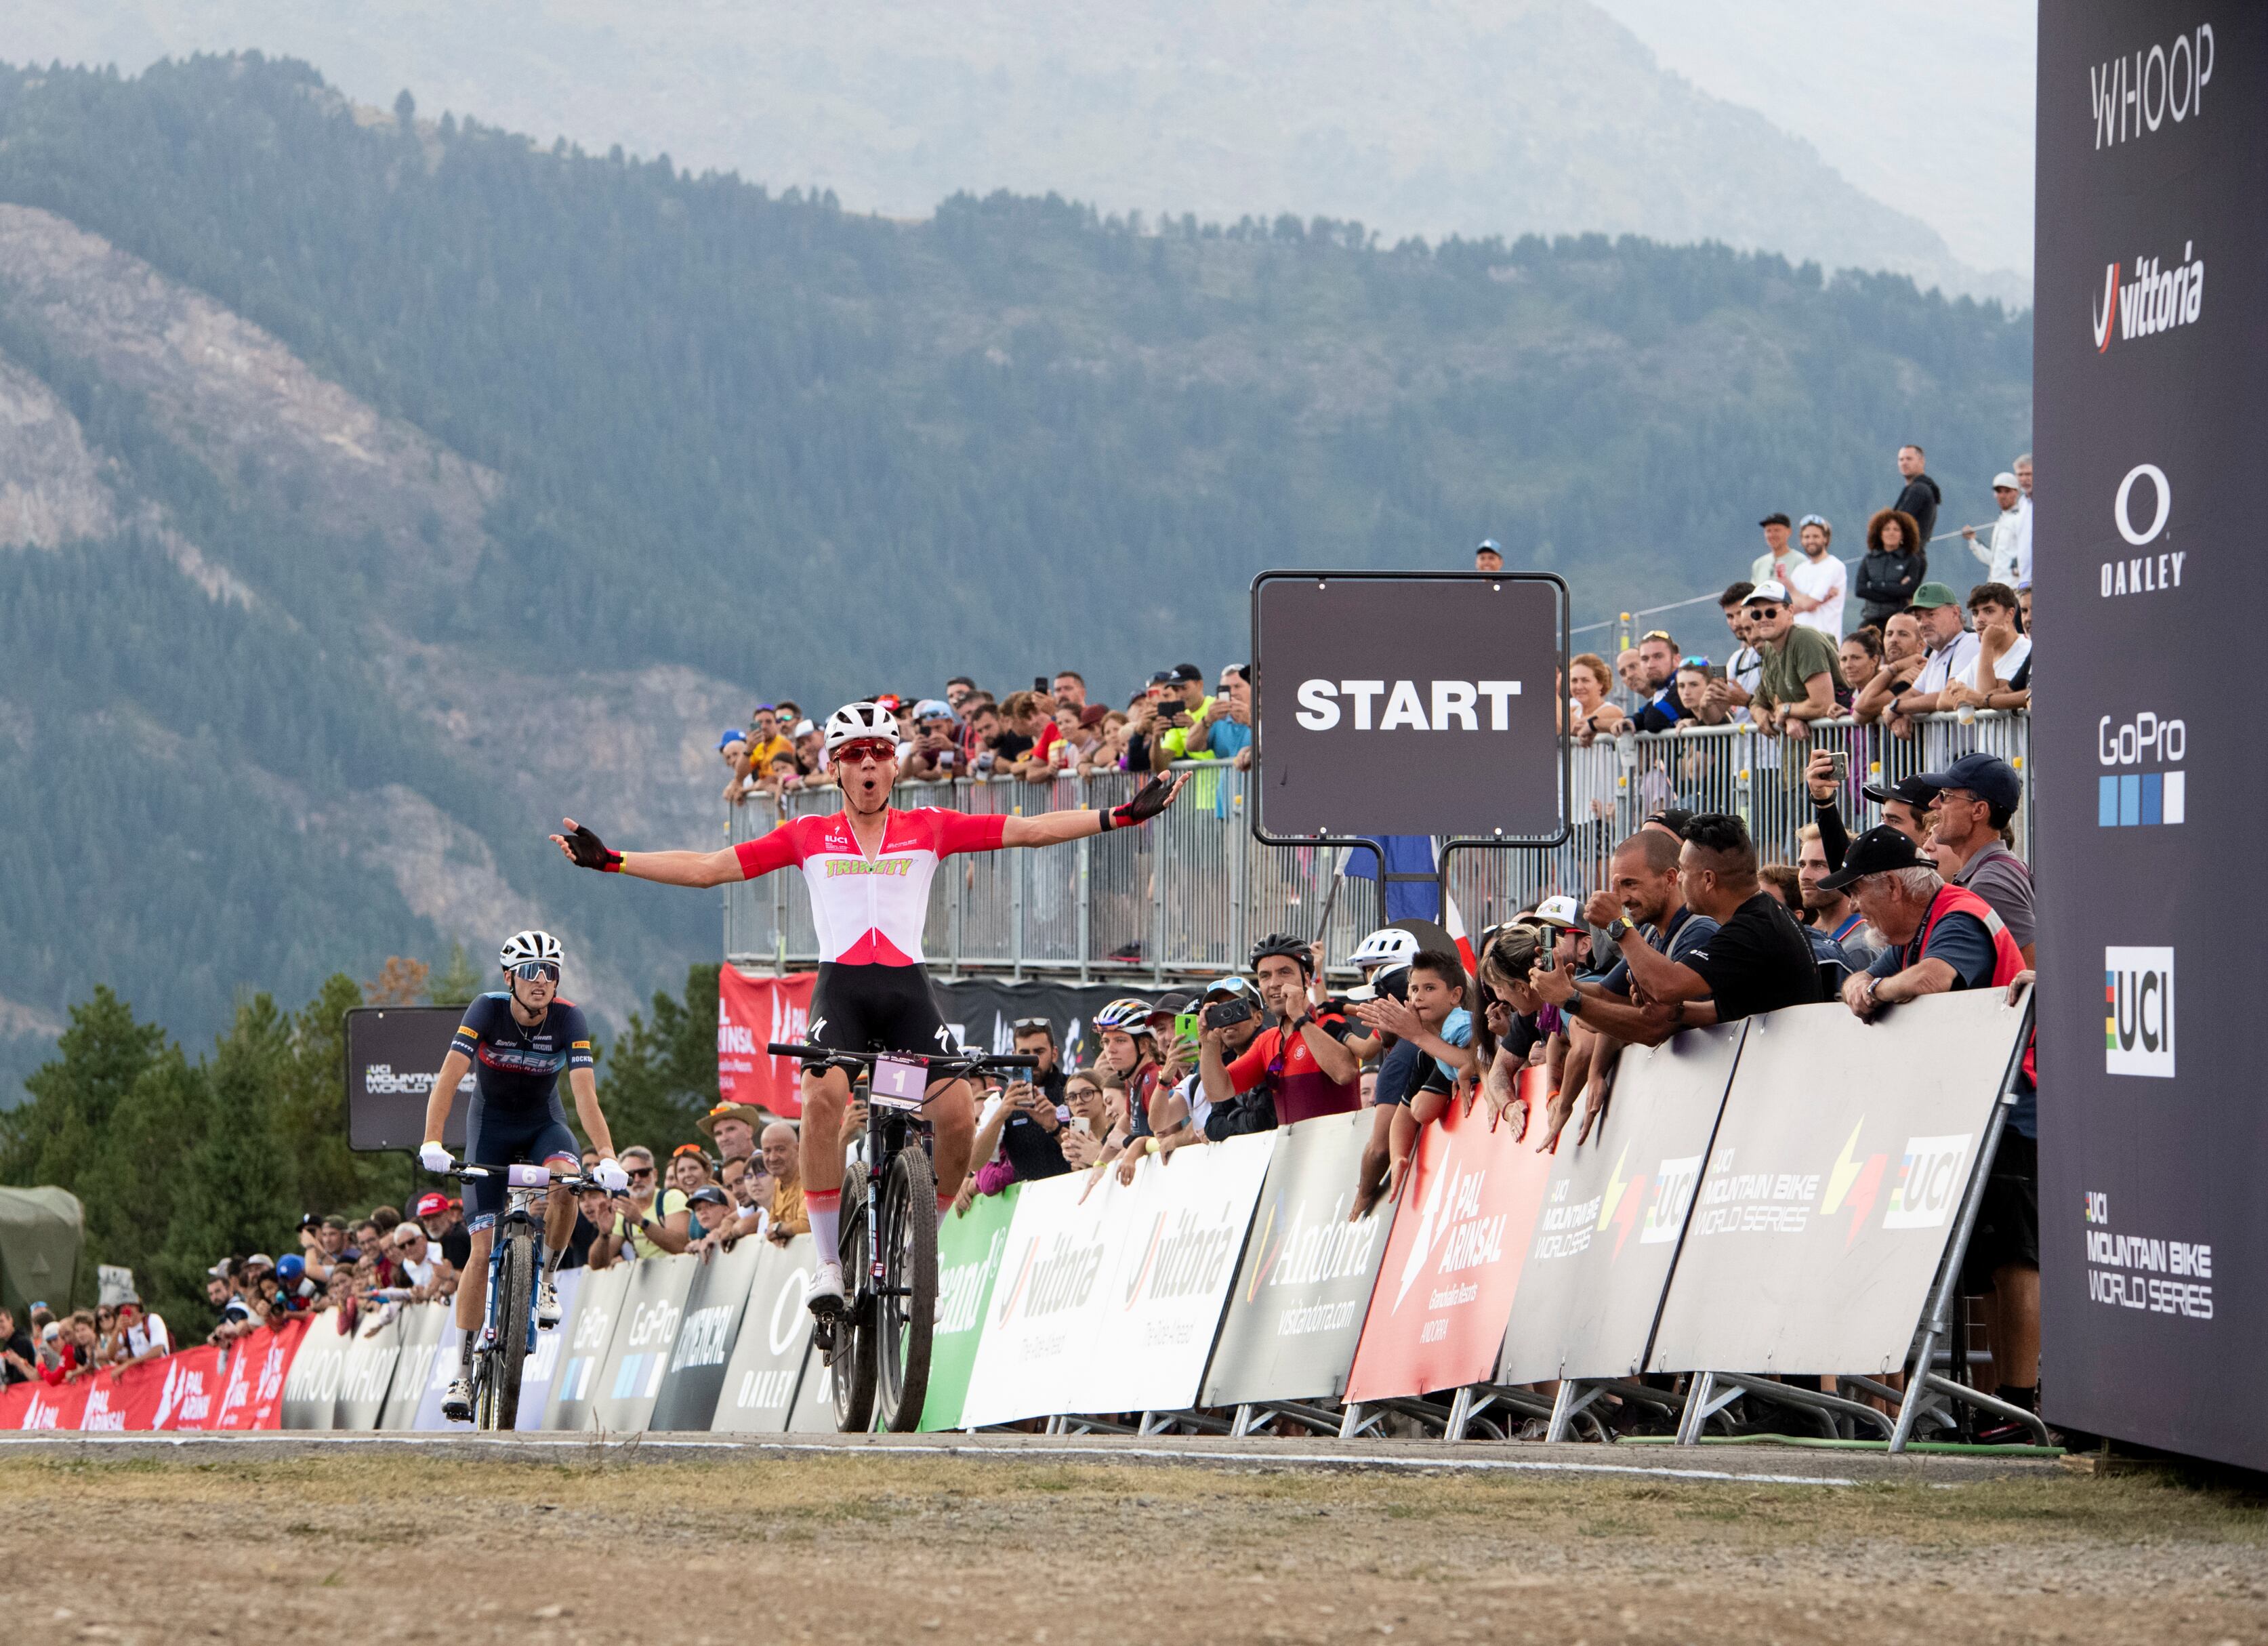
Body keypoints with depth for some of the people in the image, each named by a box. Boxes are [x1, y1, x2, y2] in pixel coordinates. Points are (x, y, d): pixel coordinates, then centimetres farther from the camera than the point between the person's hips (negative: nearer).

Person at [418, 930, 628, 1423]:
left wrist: (607, 1156, -41)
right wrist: (432, 1143, -44)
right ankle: (463, 1372, -3)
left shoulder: (568, 1019, -20)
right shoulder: (487, 1011, -23)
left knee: (564, 1180, -34)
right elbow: (448, 1079, -31)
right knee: (484, 1248, -9)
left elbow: (586, 1094, -27)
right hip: (491, 1123, -1)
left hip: (543, 1122, 1)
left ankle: (544, 1278, -8)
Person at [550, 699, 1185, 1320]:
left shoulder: (930, 829, 12)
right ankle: (829, 1262, -19)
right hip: (841, 986, -1)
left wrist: (1121, 817, 1)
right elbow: (709, 868, 11)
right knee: (824, 1096, -30)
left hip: (908, 989, 1)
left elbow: (1030, 830, 9)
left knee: (958, 1119, -17)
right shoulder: (809, 836, 11)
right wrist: (609, 861, 3)